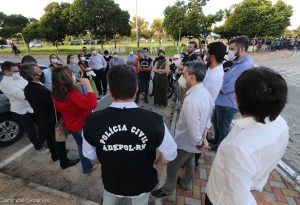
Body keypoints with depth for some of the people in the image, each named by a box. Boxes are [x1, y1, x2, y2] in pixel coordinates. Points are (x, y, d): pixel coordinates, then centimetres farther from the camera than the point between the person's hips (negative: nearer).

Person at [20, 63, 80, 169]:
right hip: (51, 121, -8)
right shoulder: (43, 91, -34)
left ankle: (55, 155, 51)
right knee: (59, 141, 11)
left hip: (42, 120, 8)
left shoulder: (27, 88, -5)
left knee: (50, 139, 28)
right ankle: (64, 162, 29)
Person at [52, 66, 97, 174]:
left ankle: (87, 168, 43)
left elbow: (58, 109, 11)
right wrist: (88, 85, -38)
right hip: (82, 125, -7)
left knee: (81, 146, 25)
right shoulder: (73, 94, -33)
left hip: (70, 125, 7)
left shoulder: (56, 94, -7)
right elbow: (92, 104, -44)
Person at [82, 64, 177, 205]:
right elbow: (170, 153, -16)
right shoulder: (153, 120, -31)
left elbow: (90, 155, -8)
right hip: (143, 182, 0)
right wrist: (157, 166, 4)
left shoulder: (94, 121, -26)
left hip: (112, 182, 1)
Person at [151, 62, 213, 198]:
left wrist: (199, 143, -12)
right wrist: (203, 140, 10)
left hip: (185, 142, -8)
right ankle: (186, 184, 58)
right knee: (189, 162, 31)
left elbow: (193, 131, -31)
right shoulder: (205, 93, -7)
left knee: (172, 167, 18)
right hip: (193, 142, 8)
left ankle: (168, 189, 46)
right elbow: (206, 120, 3)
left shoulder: (191, 100, -37)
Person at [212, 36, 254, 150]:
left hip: (228, 103, -10)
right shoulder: (239, 62, 7)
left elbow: (229, 87, -25)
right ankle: (217, 139, 48)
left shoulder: (246, 66, -26)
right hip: (222, 100, 10)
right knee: (215, 121, 26)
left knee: (223, 127, 11)